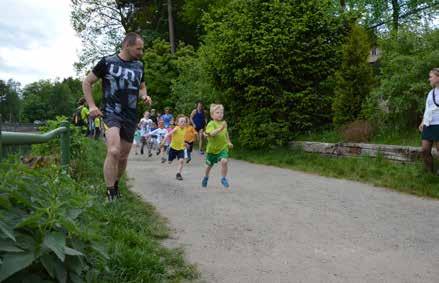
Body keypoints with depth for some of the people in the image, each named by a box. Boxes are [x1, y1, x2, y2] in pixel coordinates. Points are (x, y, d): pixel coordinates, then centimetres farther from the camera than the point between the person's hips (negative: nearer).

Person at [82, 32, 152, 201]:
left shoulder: (139, 65, 10)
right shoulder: (107, 62, -3)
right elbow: (87, 82, 4)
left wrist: (144, 96, 2)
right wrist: (92, 106, -6)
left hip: (130, 117, 5)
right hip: (111, 113, -5)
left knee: (123, 156, 12)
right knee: (113, 151, -25)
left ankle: (115, 185, 35)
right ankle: (110, 195, -16)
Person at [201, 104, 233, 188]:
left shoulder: (224, 123, -1)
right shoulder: (211, 124, -17)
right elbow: (212, 133, -36)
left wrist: (229, 142, 15)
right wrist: (220, 128, -46)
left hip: (223, 147, 2)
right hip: (212, 148, -2)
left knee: (224, 161, -23)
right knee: (209, 165, 16)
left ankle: (223, 178, -5)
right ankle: (206, 177, 44)